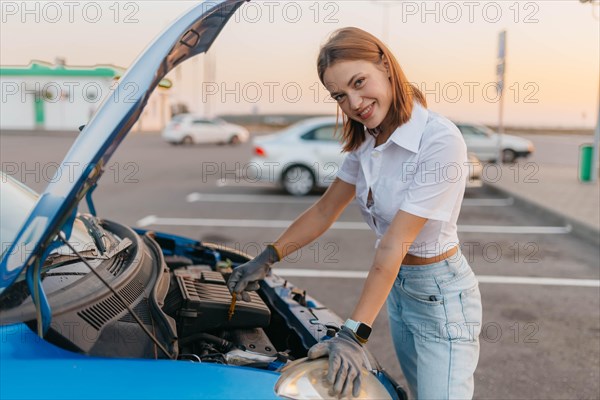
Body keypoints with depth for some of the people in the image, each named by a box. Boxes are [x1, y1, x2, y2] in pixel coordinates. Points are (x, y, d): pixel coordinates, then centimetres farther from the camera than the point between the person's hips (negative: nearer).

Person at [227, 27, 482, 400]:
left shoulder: (440, 141, -26)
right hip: (397, 287, 8)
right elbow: (325, 211, 7)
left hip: (440, 296, -7)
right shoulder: (366, 142, -1)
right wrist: (267, 258, 0)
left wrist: (354, 334, -30)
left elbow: (394, 244, -30)